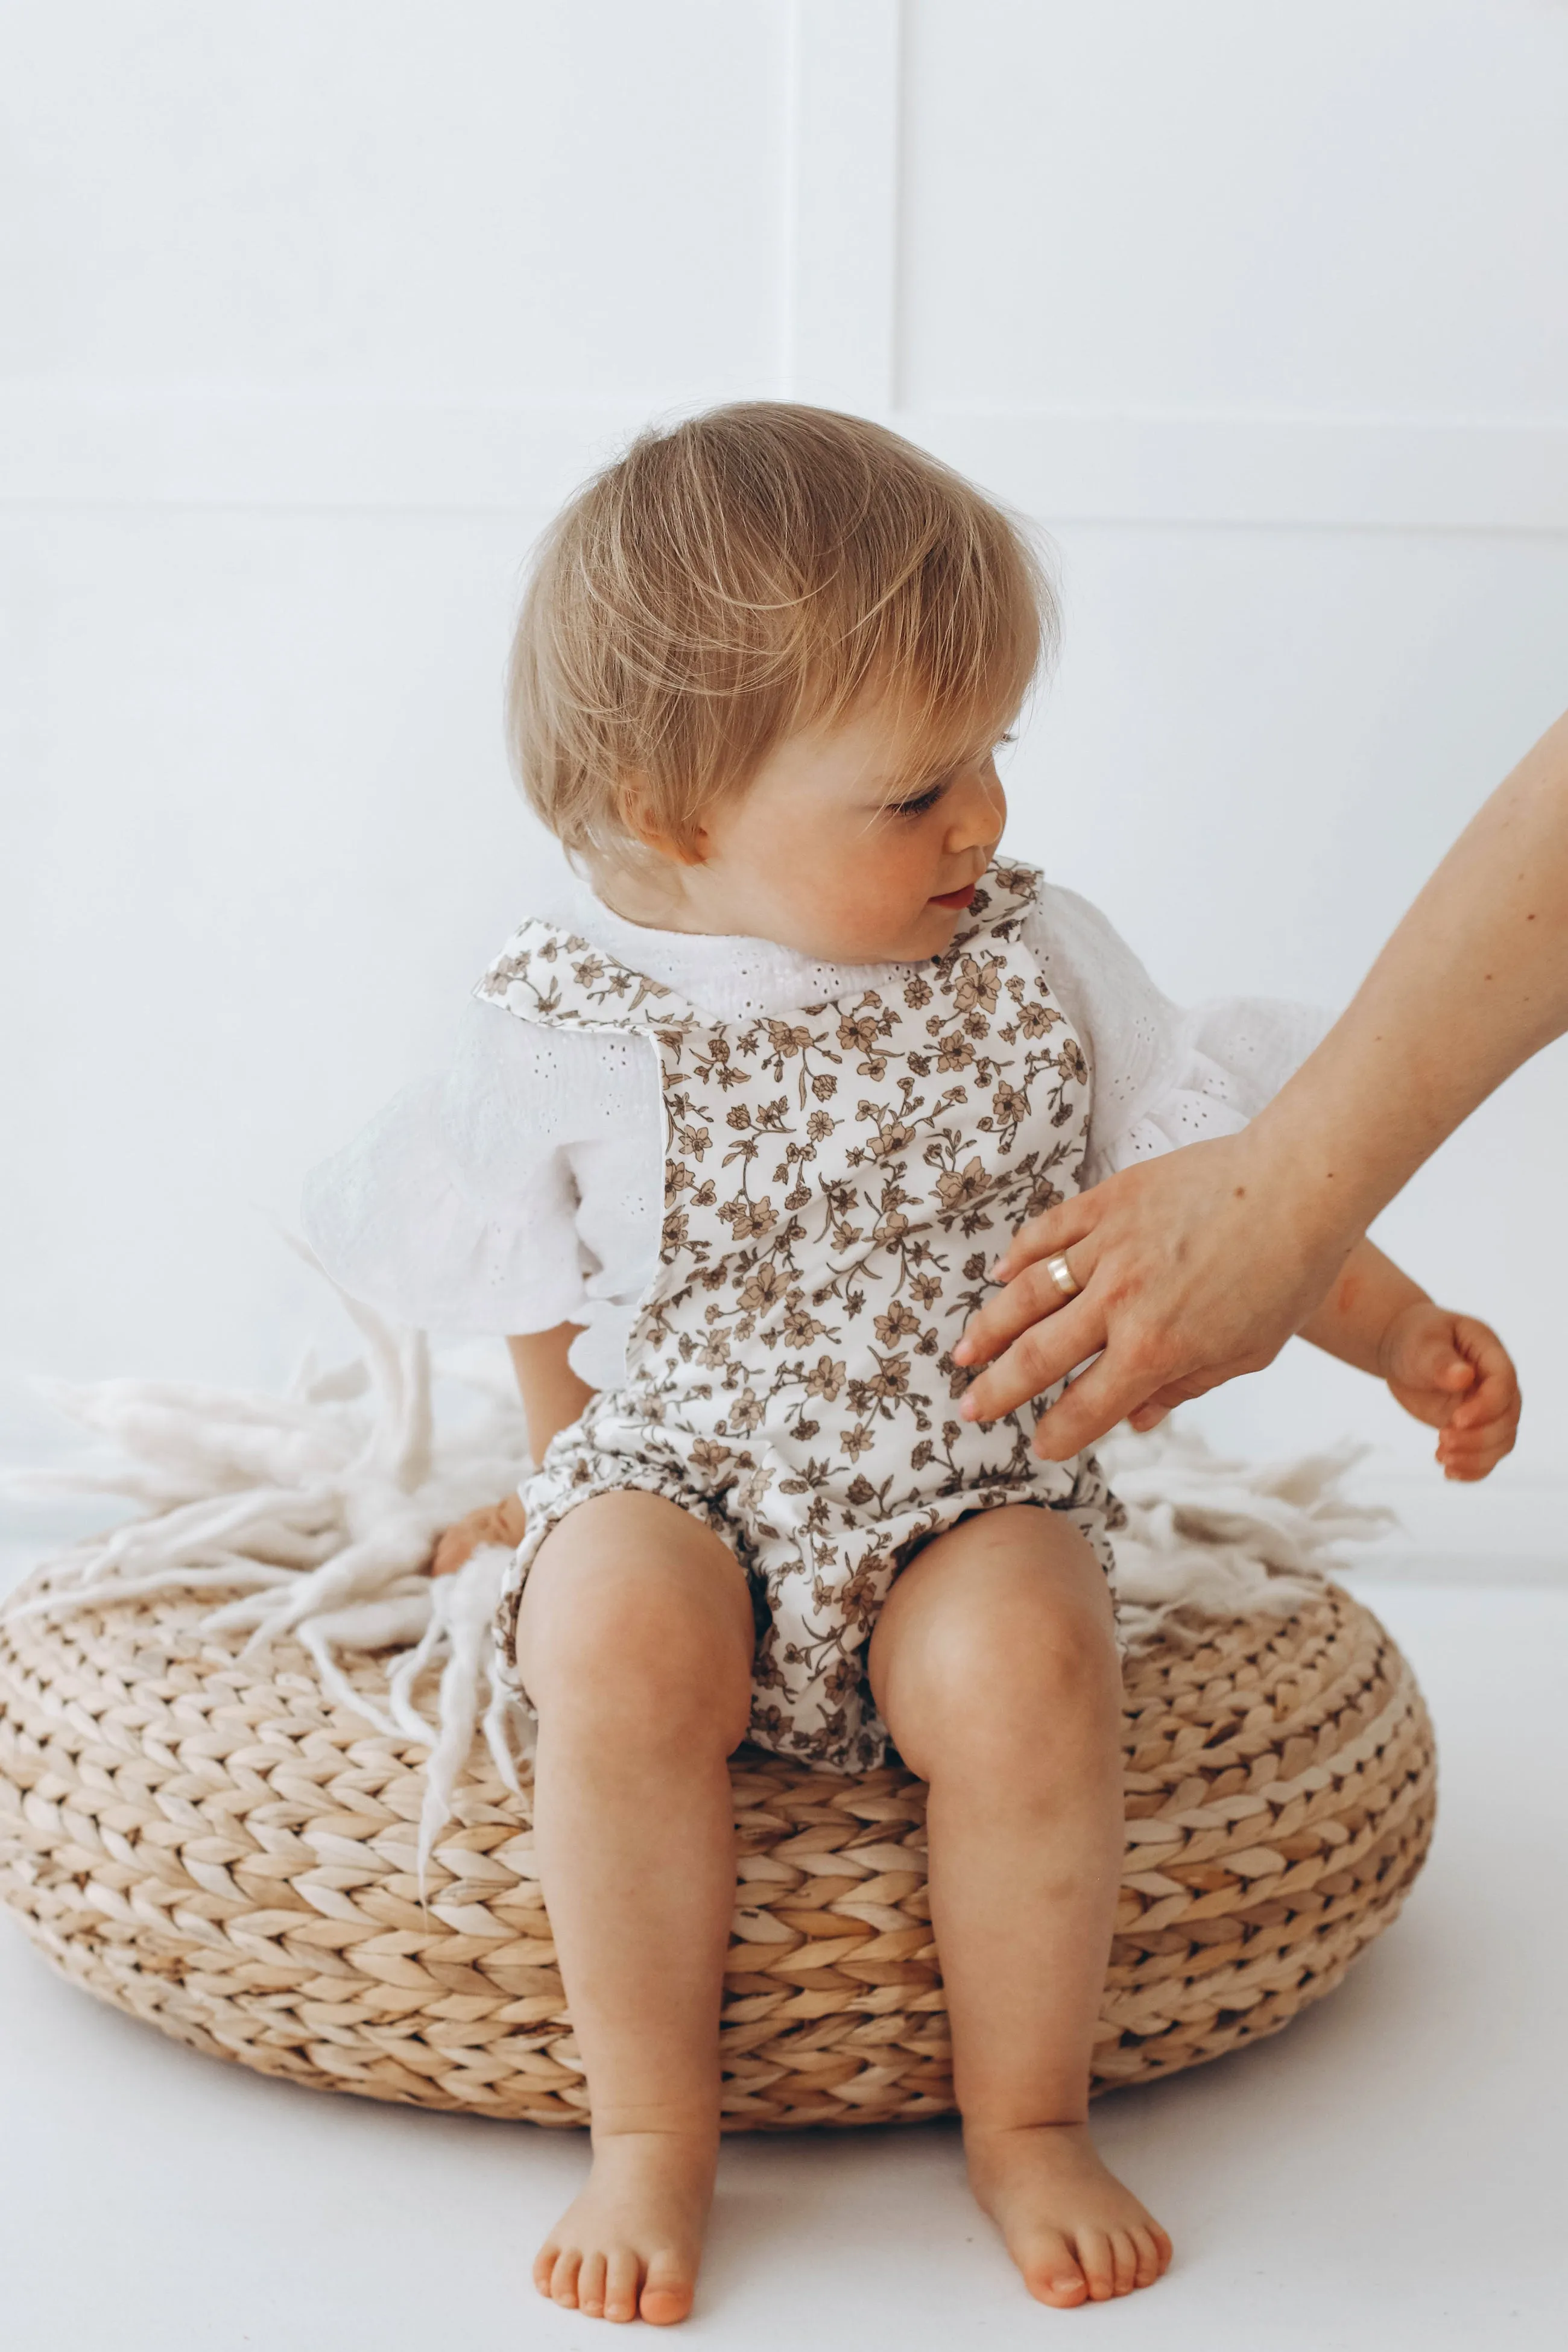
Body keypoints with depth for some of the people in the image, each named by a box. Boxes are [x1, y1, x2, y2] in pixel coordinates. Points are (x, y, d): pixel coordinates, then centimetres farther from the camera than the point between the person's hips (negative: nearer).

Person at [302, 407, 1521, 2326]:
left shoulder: (1034, 962, -2)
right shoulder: (561, 1032, -7)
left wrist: (1395, 1332, -1)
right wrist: (568, 1494, 16)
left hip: (971, 1506, 1)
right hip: (676, 1486, -1)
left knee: (1025, 1657, -30)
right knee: (615, 1639, -32)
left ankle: (1026, 2117, -6)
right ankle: (651, 2130, -13)